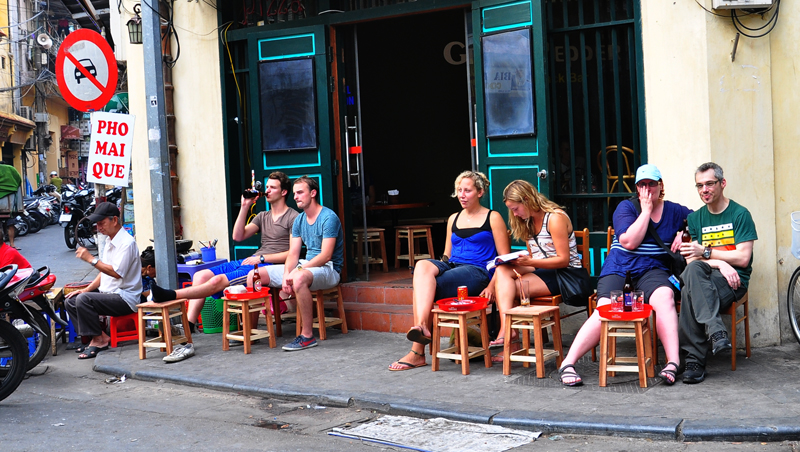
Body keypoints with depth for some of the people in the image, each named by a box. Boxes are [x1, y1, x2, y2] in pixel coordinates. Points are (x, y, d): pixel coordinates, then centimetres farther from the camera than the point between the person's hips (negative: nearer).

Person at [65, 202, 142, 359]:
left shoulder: (126, 243, -16)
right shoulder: (110, 241, 16)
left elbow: (116, 272, -26)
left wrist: (91, 259, -24)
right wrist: (87, 289, 9)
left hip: (125, 298, -10)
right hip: (108, 293, 10)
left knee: (83, 300, -27)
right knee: (70, 301, 1)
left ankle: (98, 340, -13)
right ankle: (100, 336, -5)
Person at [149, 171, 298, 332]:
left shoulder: (293, 218, 0)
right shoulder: (263, 216, 24)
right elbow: (238, 236, 13)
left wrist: (262, 258, -14)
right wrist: (245, 207, 7)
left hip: (267, 266, -8)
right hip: (250, 261, 8)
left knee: (218, 280, -27)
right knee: (201, 275, -11)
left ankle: (173, 295, -30)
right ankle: (188, 326, -20)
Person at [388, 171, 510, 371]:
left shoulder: (493, 218, 6)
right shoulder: (454, 219, 24)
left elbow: (504, 258, 0)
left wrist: (492, 286, -15)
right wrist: (439, 266, 2)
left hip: (477, 272, -5)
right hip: (452, 267, 5)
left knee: (424, 287, -28)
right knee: (422, 266, -31)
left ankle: (417, 352, -25)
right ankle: (421, 327, -42)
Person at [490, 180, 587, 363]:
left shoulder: (555, 218, -11)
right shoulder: (528, 222, 16)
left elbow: (563, 260, -16)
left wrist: (529, 262, -24)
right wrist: (518, 267, -7)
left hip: (567, 275, -8)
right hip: (543, 272, 8)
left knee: (507, 289, -25)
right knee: (502, 271, -21)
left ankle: (510, 341, -21)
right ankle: (506, 331, -33)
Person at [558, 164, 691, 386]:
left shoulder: (673, 211, 16)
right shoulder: (626, 207, 7)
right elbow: (629, 241, -7)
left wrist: (683, 233, 7)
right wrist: (646, 210, -4)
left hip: (653, 270, 1)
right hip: (619, 269, -1)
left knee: (664, 297, -35)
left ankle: (673, 362, -41)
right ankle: (567, 363, -30)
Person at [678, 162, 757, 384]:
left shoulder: (740, 214, 1)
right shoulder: (695, 218, 15)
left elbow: (743, 258, -6)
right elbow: (691, 259, 6)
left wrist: (706, 252, -8)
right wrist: (720, 263, -12)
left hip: (733, 280, -4)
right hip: (704, 278, 4)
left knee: (690, 294, -33)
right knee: (693, 269, -35)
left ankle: (695, 360, -31)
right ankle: (716, 332, -43)